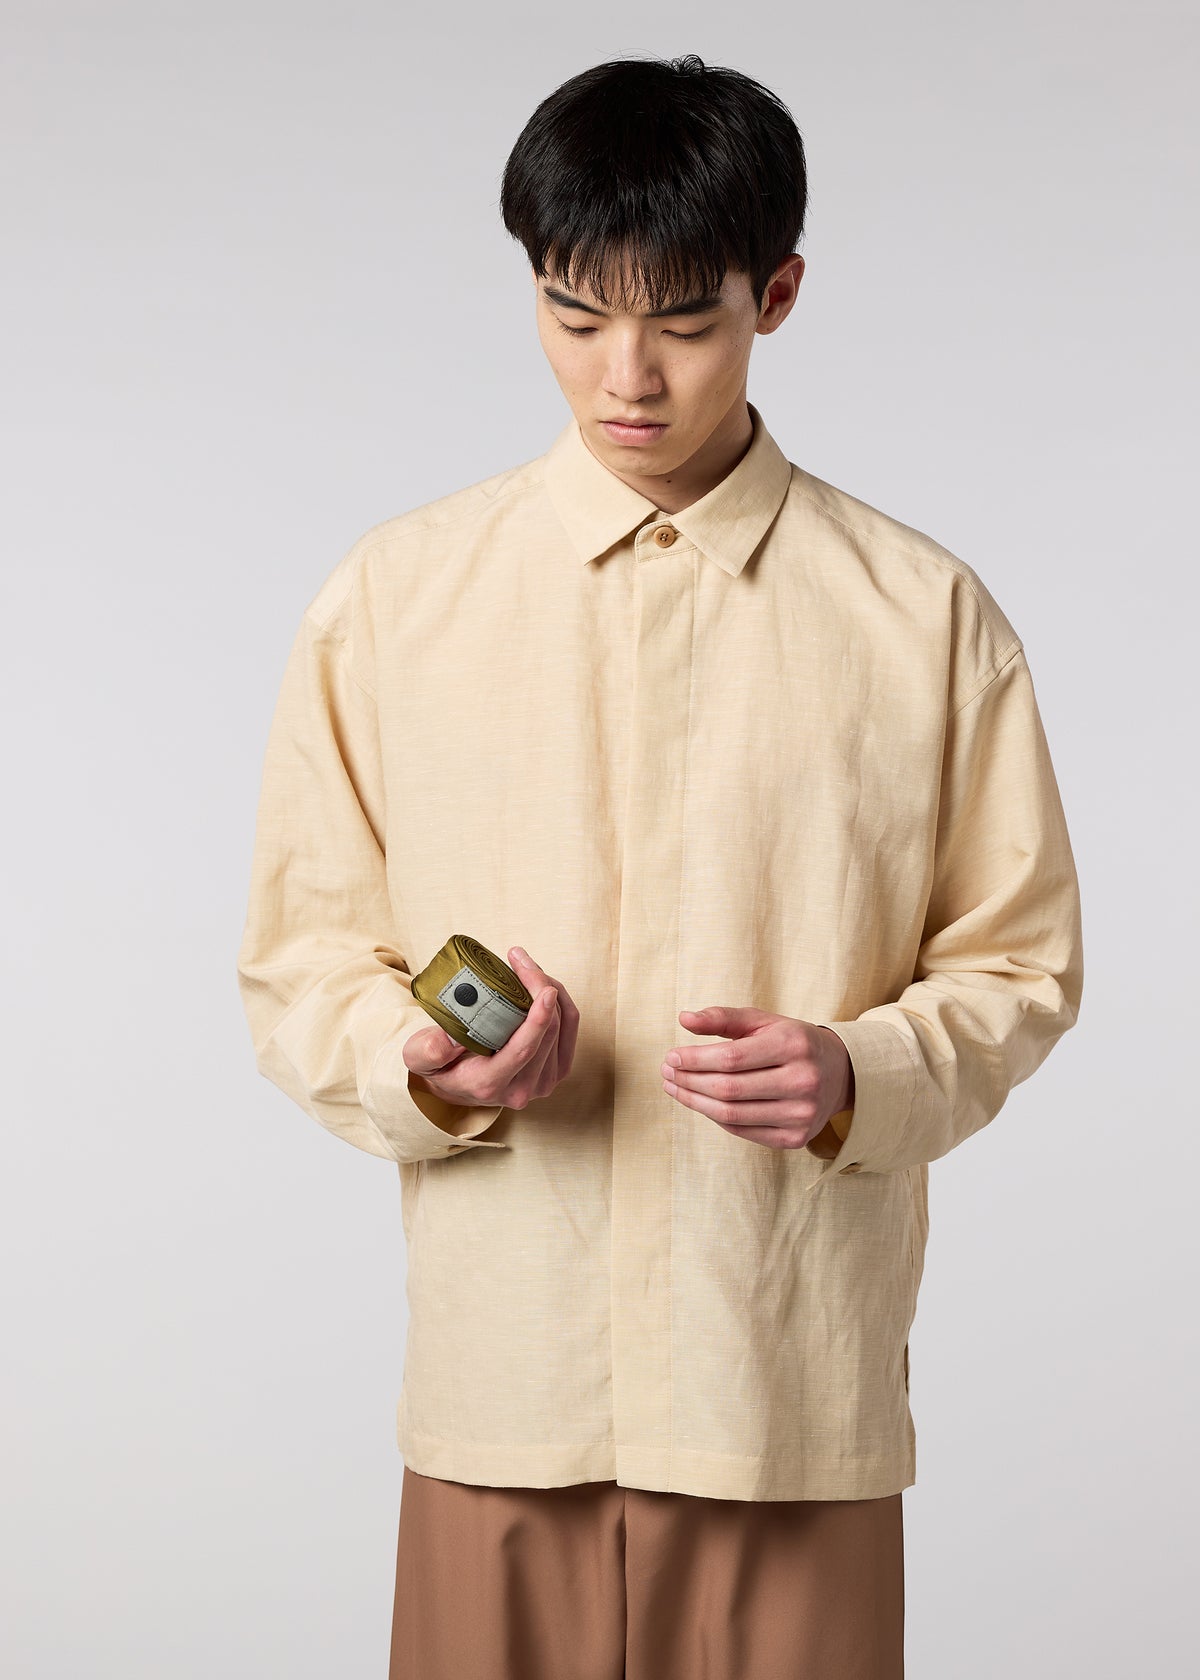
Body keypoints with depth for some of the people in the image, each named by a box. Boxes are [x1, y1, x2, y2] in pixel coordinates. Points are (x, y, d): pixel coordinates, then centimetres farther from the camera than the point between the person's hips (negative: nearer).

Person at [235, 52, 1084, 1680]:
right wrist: (425, 1068, -14)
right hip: (500, 1386, 1)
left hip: (802, 1395, 0)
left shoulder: (926, 615, 1)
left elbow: (1019, 967, 5)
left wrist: (859, 1074, -14)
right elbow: (299, 966, 6)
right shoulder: (391, 599, 3)